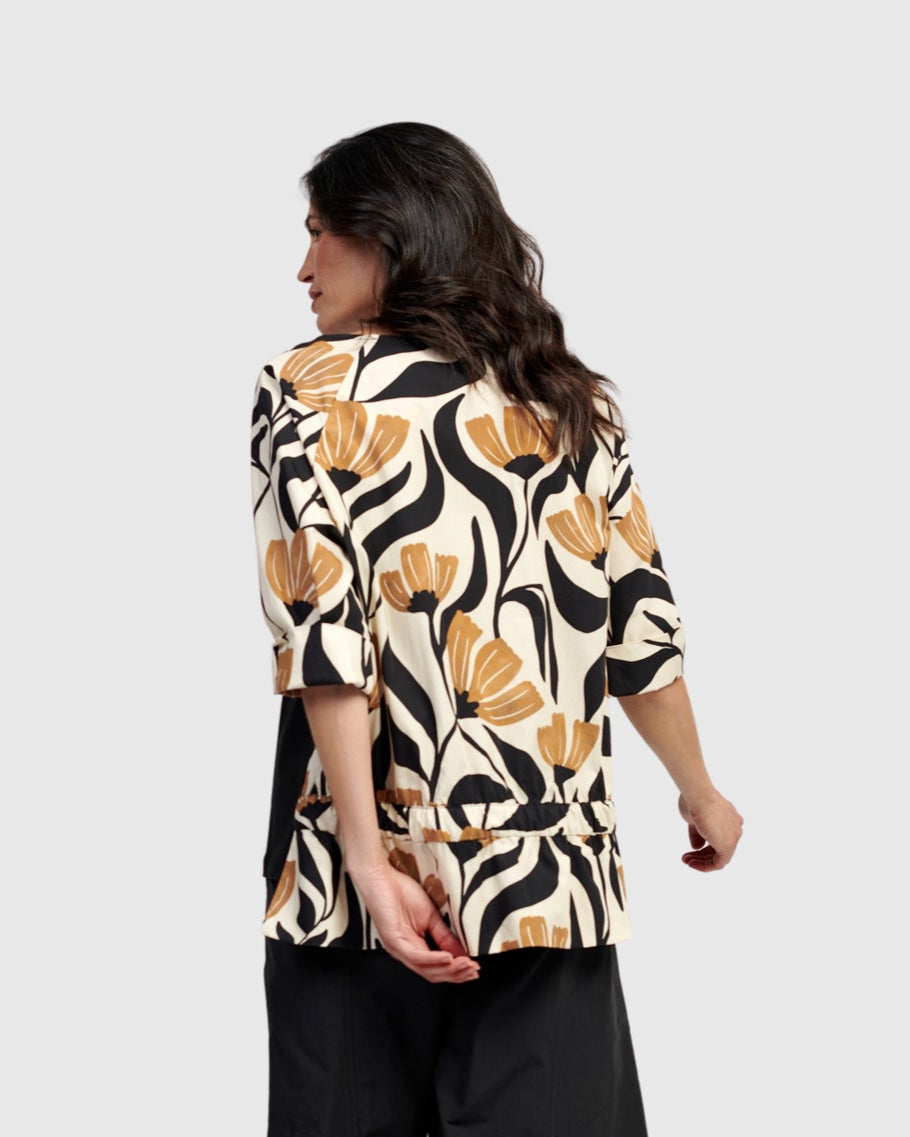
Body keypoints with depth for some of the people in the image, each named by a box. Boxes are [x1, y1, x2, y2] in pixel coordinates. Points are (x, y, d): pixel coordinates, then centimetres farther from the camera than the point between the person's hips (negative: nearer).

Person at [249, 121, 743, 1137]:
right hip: (550, 886, 2)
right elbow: (638, 626, 9)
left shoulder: (311, 387, -2)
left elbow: (324, 635, -13)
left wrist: (367, 860, -16)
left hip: (372, 883, -2)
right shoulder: (571, 401, 8)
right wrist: (698, 789, 24)